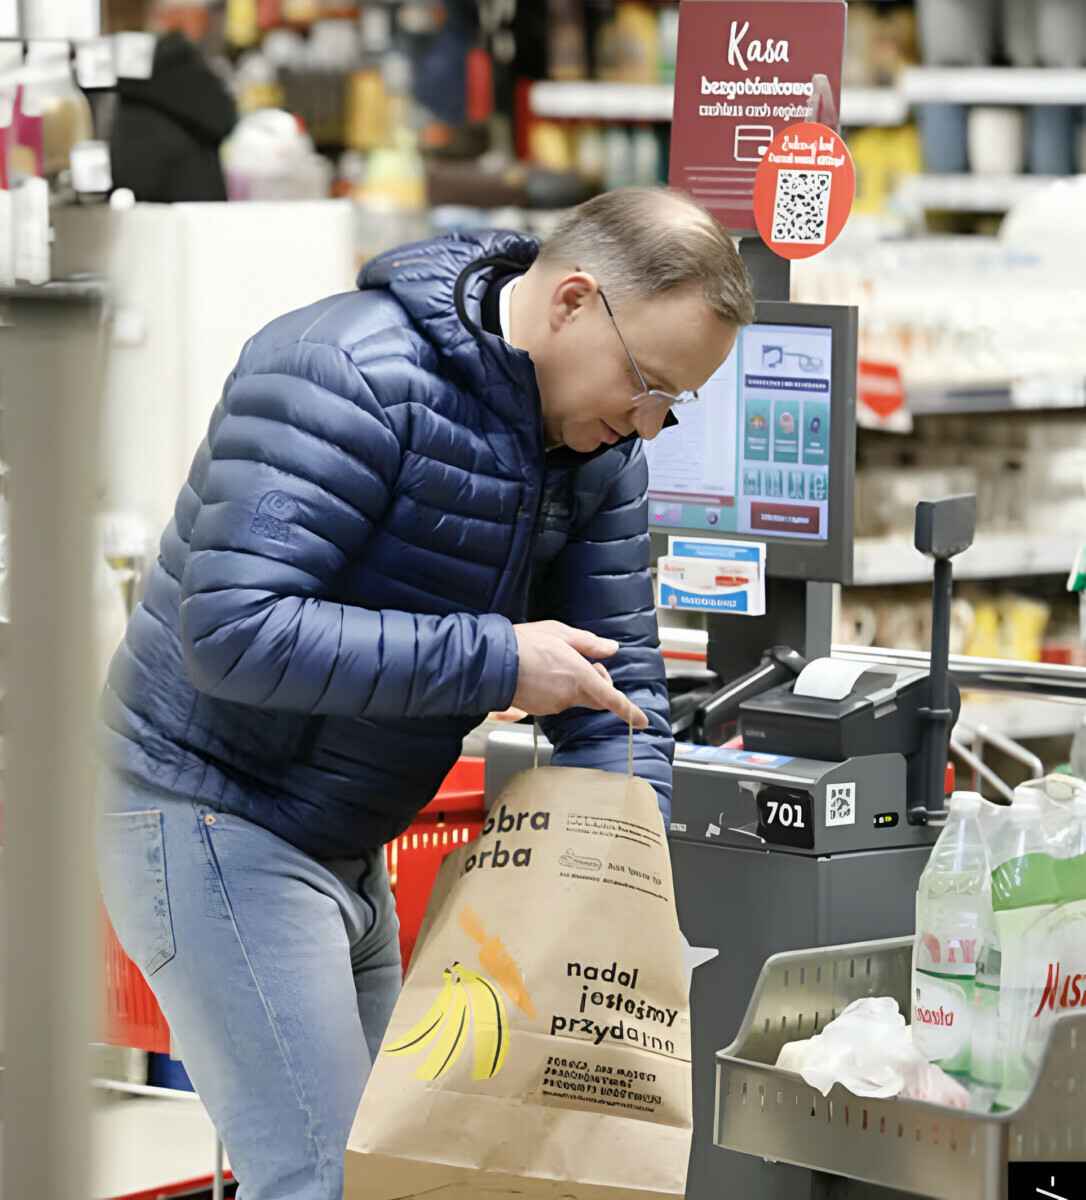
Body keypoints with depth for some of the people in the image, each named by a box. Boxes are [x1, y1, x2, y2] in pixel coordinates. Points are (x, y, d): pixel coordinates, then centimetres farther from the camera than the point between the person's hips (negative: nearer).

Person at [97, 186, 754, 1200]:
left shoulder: (597, 446, 3)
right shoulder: (348, 375, -23)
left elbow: (615, 681, 7)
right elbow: (235, 631, -31)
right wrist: (497, 662, -28)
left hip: (344, 843, 9)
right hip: (216, 818, -9)